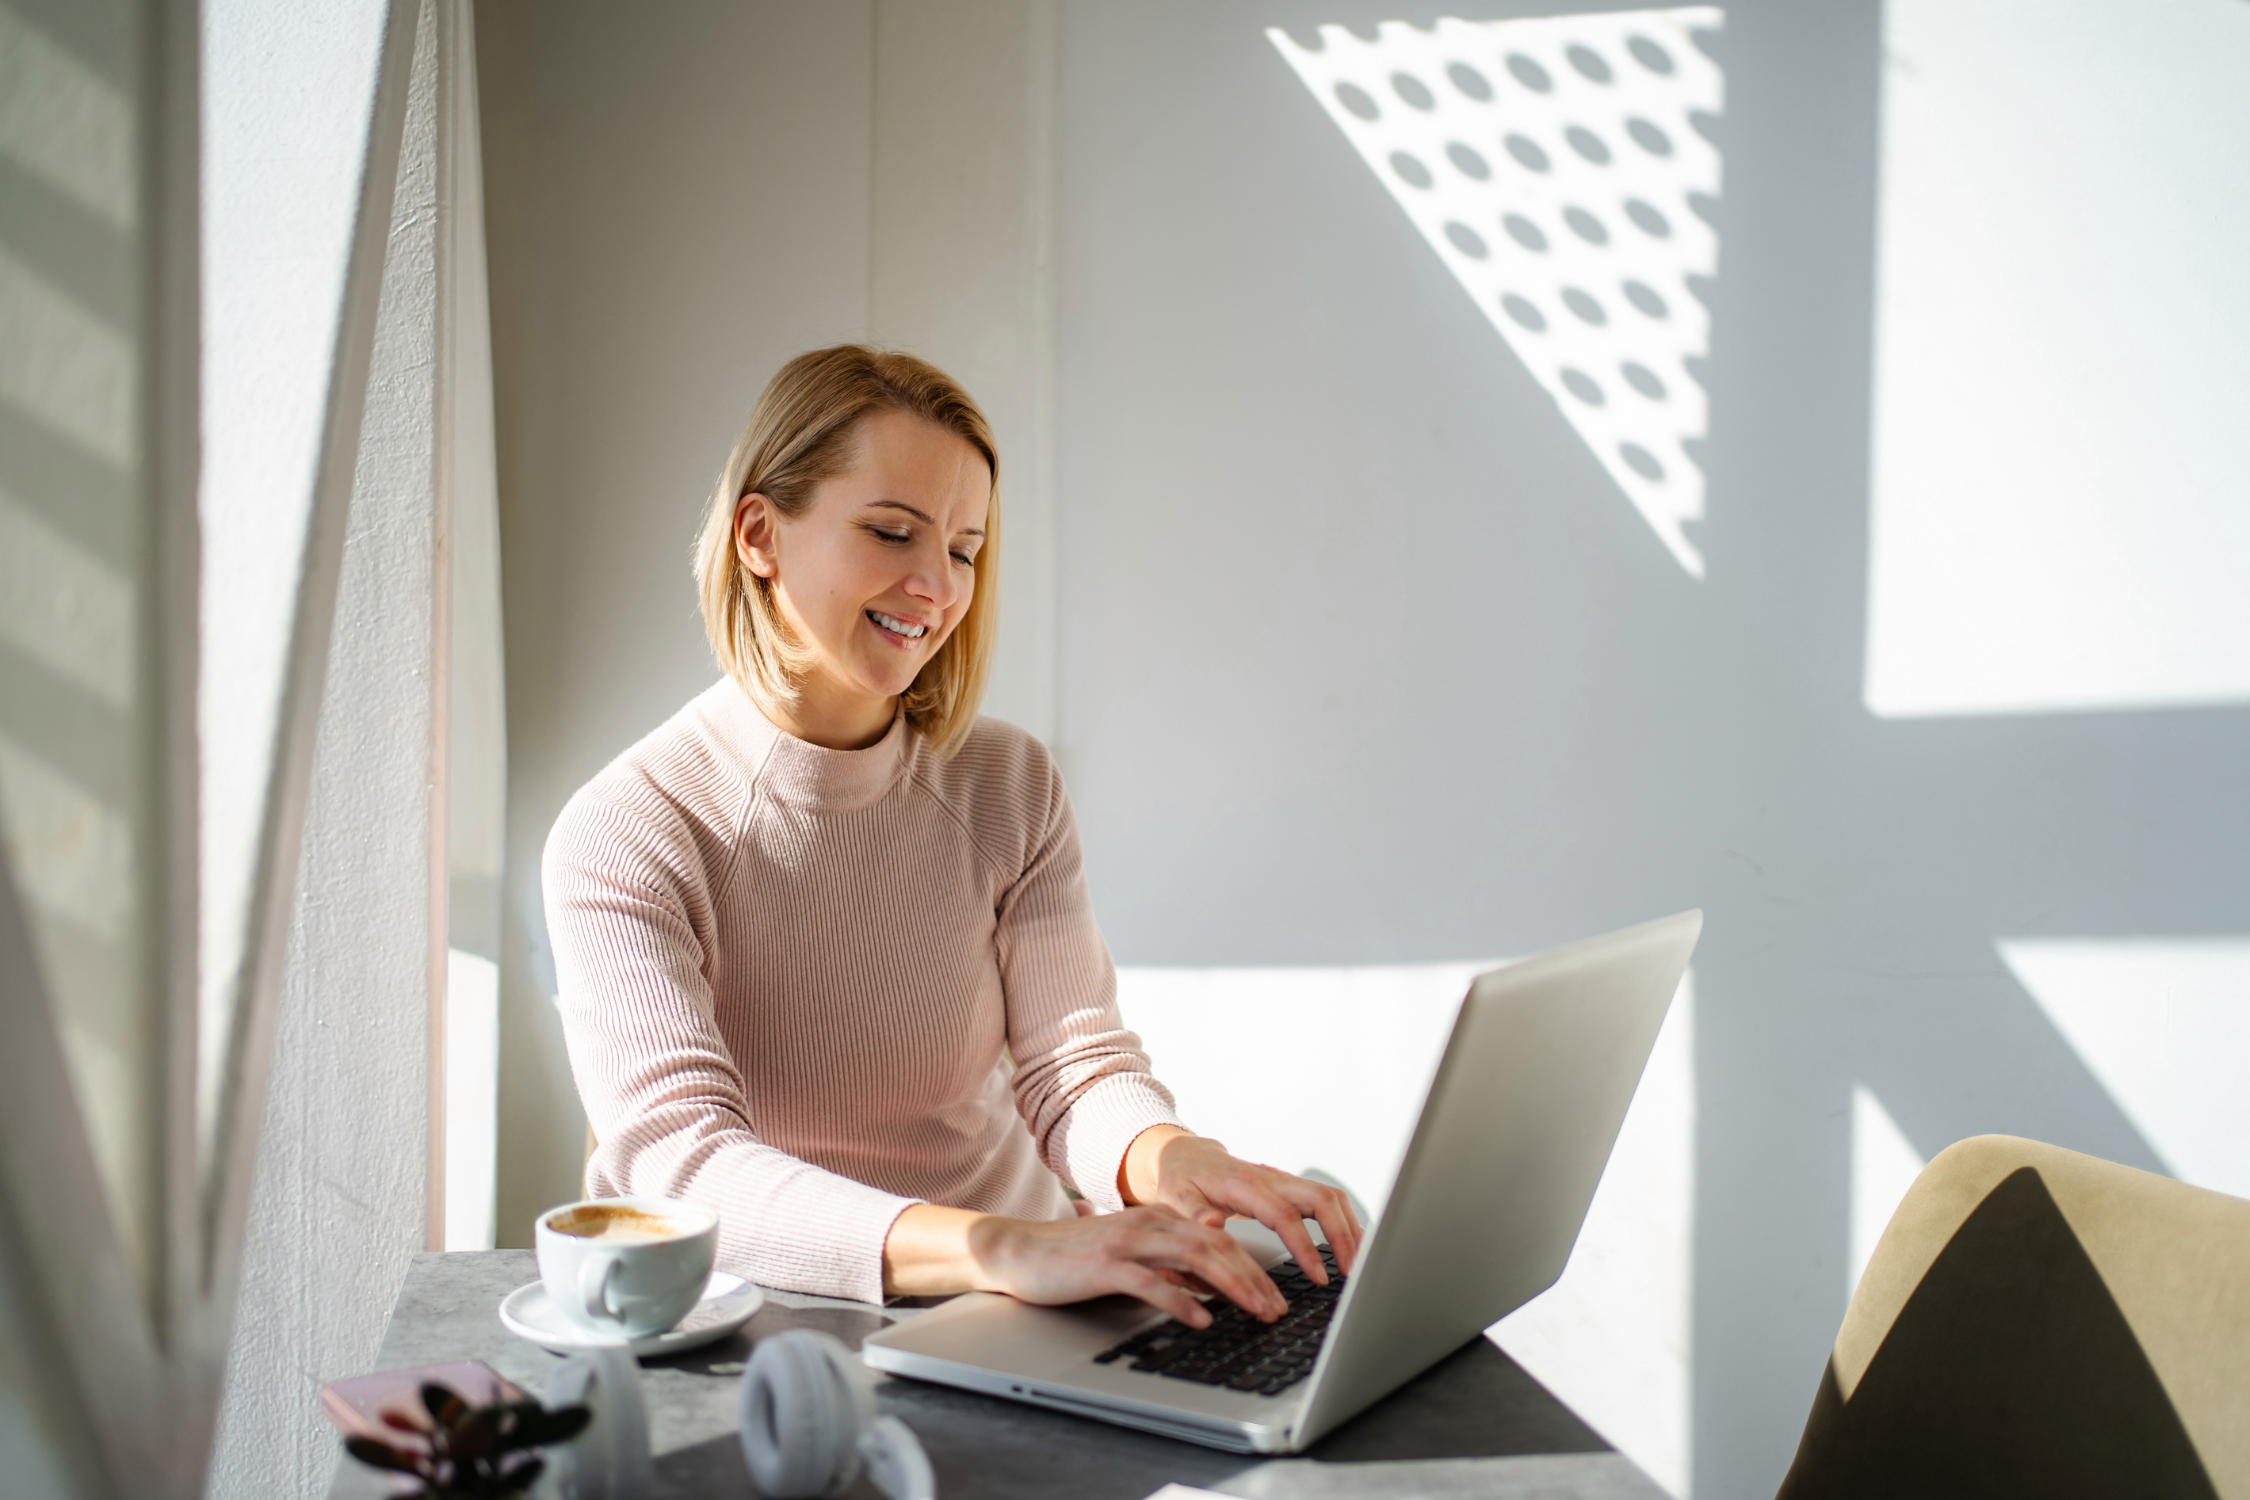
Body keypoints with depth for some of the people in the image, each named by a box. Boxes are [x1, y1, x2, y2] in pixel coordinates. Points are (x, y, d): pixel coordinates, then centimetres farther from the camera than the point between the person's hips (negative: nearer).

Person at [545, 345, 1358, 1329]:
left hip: (1016, 1322, 0)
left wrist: (1165, 1159, -31)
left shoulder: (1011, 789, 1)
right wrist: (1001, 1249, -42)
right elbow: (678, 1161, -27)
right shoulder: (621, 839, -14)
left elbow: (1075, 1063, -6)